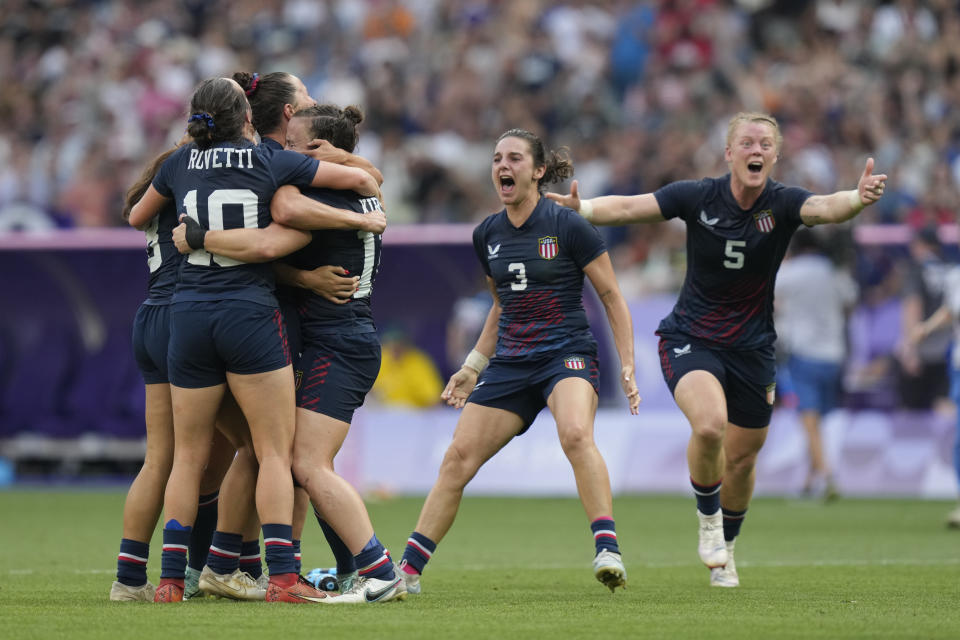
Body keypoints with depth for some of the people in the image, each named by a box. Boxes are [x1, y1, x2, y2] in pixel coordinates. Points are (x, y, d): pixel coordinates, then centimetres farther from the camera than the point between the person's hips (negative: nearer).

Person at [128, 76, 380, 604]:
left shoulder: (182, 162, 8)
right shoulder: (271, 163, 0)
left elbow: (137, 217, 24)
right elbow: (360, 179, 3)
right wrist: (373, 204, 24)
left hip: (188, 313, 3)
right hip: (250, 314, -3)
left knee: (188, 455, 10)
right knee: (275, 451, -1)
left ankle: (171, 579, 7)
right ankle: (282, 577, -10)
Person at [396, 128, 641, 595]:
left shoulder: (567, 226, -8)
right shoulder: (487, 236, 8)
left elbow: (612, 297, -2)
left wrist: (627, 365, -7)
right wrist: (473, 366, 20)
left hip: (567, 353, -5)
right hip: (510, 361, 6)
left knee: (576, 434, -34)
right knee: (458, 457, -1)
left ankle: (608, 551, -35)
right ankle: (408, 570, 5)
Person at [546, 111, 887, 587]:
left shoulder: (782, 204, -12)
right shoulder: (698, 197, -12)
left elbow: (827, 208, -32)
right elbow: (628, 208, -15)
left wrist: (859, 198, -54)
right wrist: (582, 208, -35)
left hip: (752, 347, 2)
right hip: (690, 340, -2)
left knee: (742, 459, 11)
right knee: (710, 424, -29)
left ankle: (724, 547, 39)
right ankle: (708, 517, -1)